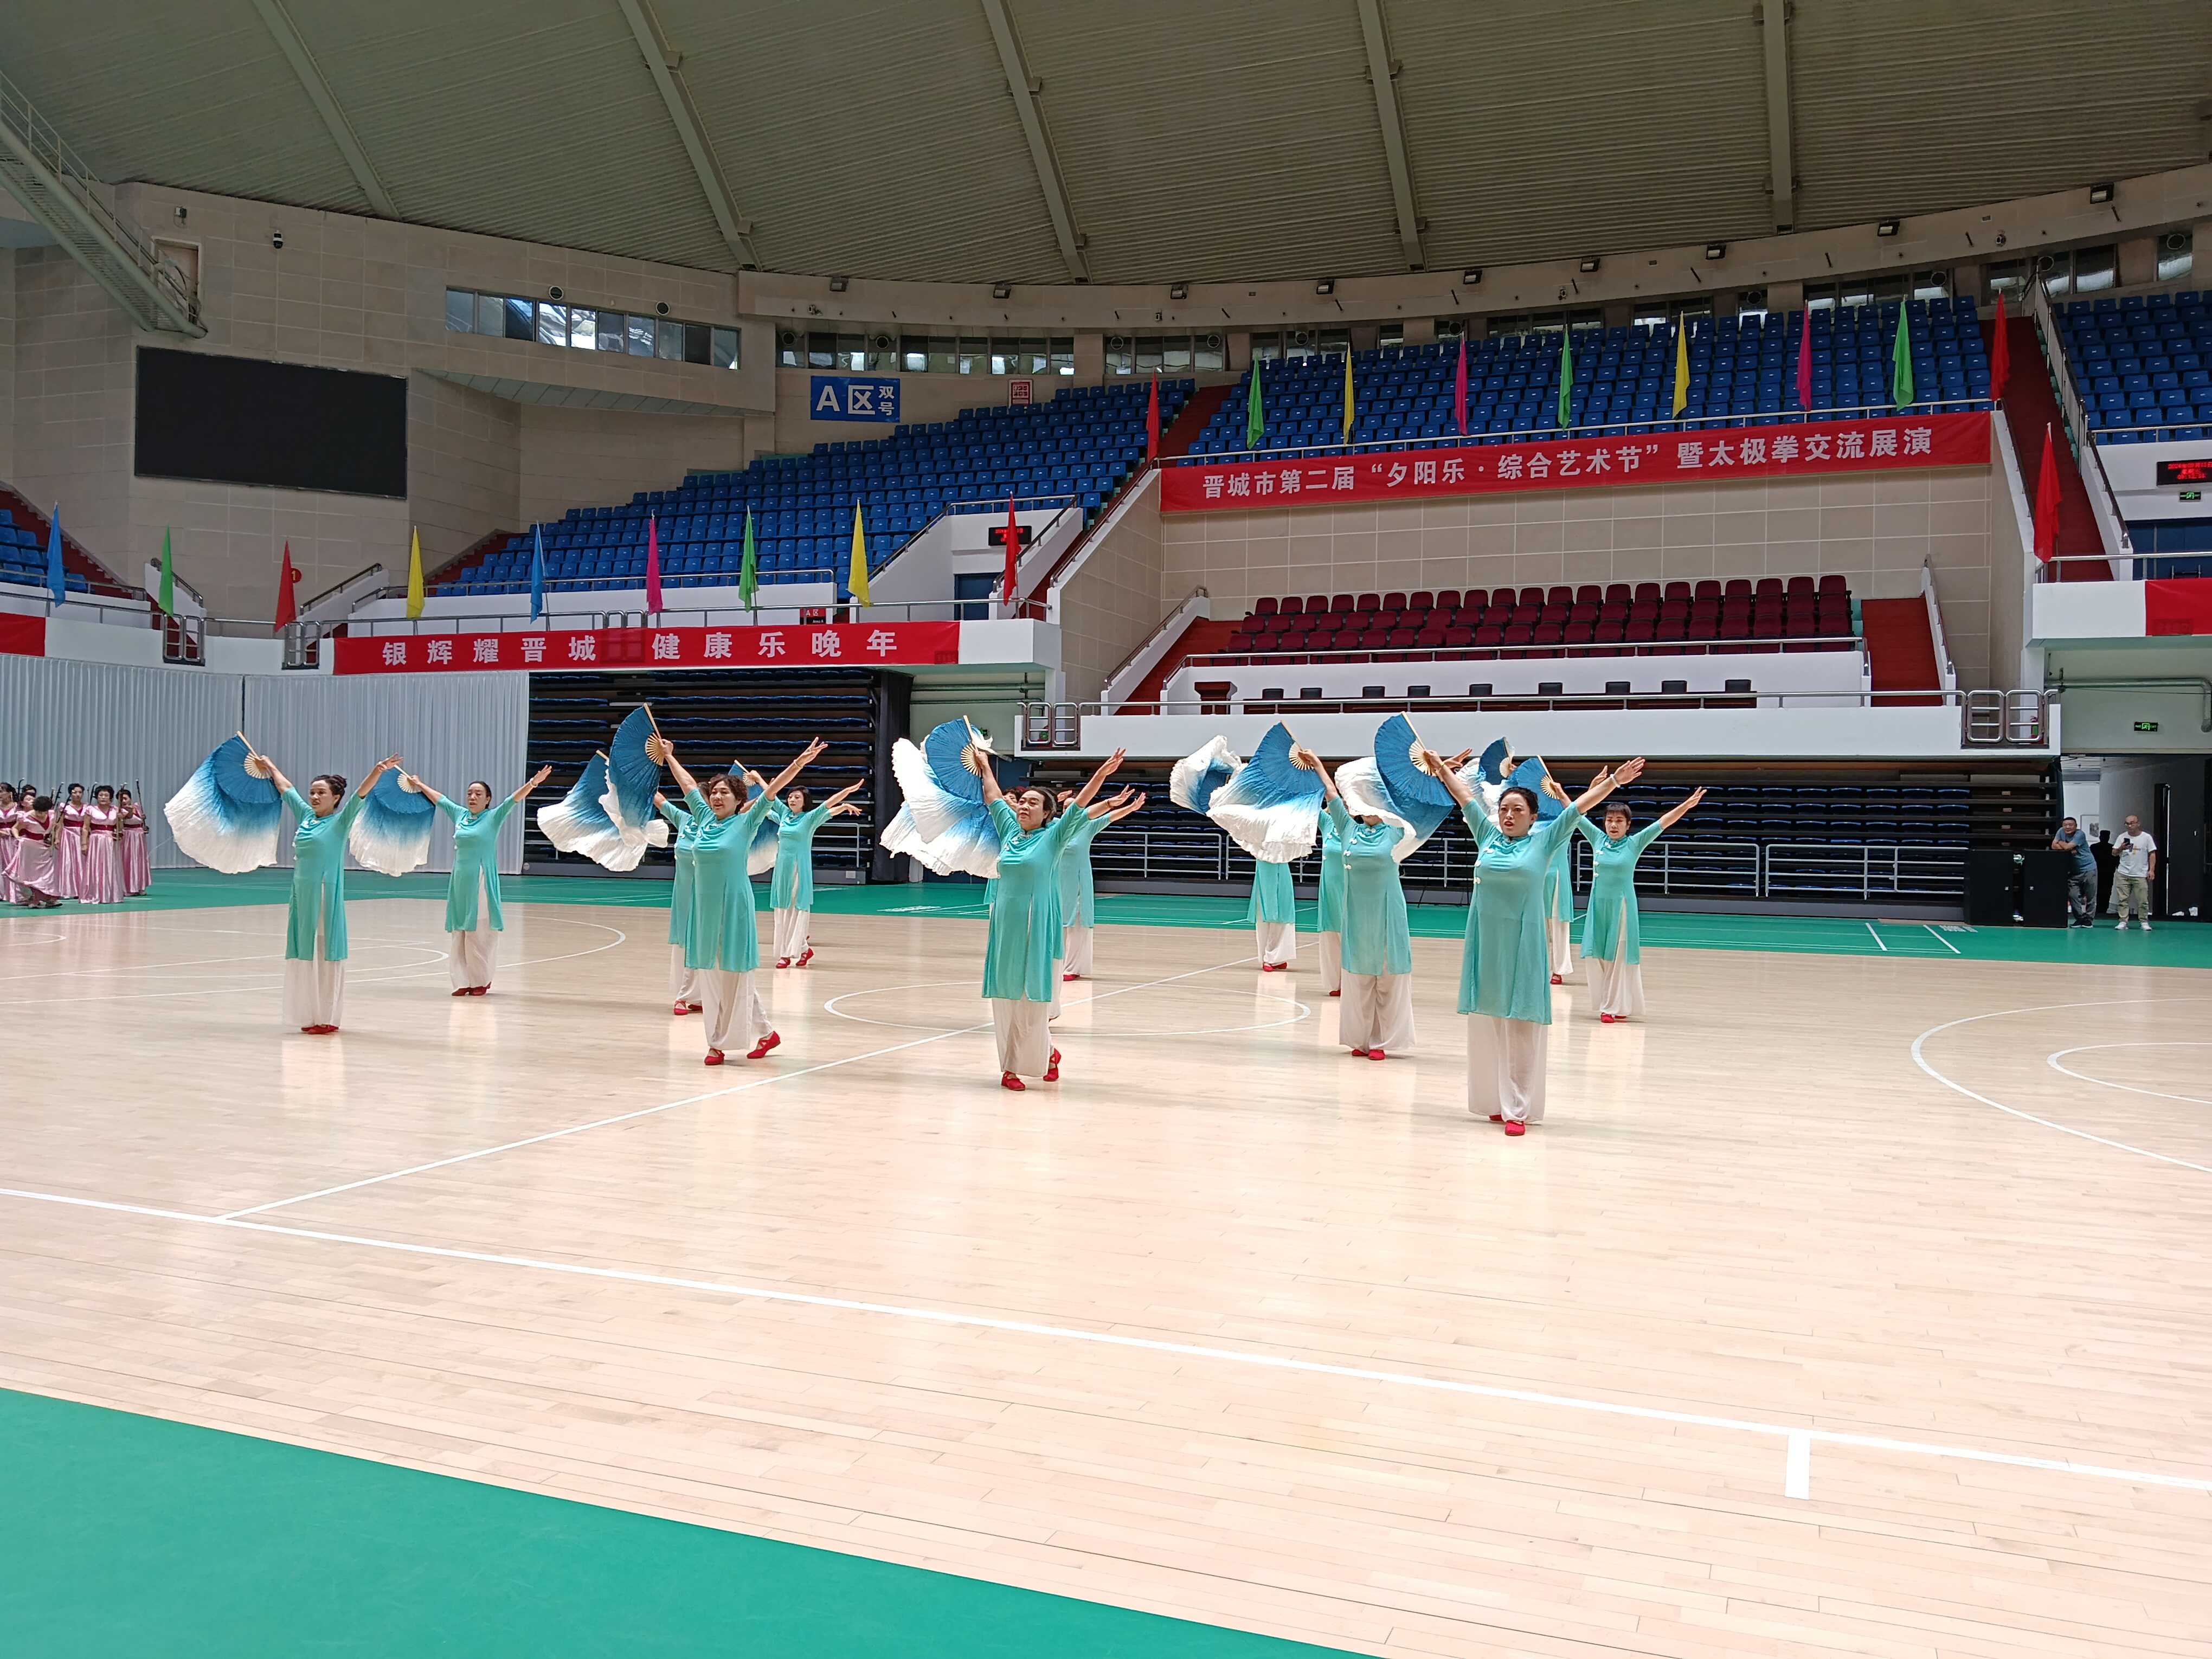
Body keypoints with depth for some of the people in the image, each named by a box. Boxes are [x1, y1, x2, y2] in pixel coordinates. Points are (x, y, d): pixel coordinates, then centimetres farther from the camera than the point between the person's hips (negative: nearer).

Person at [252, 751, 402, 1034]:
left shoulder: (339, 821, -4)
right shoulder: (306, 816, 12)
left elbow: (361, 794, -19)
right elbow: (286, 788, 27)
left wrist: (378, 771, -32)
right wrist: (269, 766, 40)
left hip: (325, 897, -6)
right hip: (302, 896, 6)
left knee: (325, 955, -3)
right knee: (303, 955, 8)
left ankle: (328, 1018, 1)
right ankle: (310, 1015, 16)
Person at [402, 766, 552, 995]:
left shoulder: (493, 817, -1)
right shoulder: (460, 814, 12)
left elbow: (514, 799, -15)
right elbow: (439, 798, 27)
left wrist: (532, 784, -29)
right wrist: (419, 785, 38)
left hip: (481, 883, -5)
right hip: (460, 882, 5)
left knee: (479, 935, -3)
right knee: (459, 935, 5)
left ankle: (481, 981, 7)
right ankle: (463, 982, 11)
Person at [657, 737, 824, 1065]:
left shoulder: (746, 822, -4)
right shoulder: (704, 818, 8)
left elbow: (772, 791, -13)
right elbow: (689, 784, 21)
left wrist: (799, 763, -21)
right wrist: (669, 756, 34)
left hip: (733, 908, -6)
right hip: (704, 908, 6)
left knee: (734, 975, -1)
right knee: (709, 975, 8)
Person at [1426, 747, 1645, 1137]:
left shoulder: (1544, 840, 2)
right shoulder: (1488, 834, 8)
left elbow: (1580, 805, -1)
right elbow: (1465, 793, 17)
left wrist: (1614, 781, -7)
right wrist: (1440, 768, 22)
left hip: (1523, 943, -3)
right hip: (1486, 941, 3)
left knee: (1521, 1026, -4)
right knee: (1486, 1023, 7)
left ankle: (1517, 1109, -3)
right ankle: (1494, 1101, 18)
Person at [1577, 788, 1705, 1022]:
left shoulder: (1634, 844, -3)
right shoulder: (1598, 840, 4)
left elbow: (1663, 823, -11)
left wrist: (1686, 806, -21)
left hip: (1621, 906, -3)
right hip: (1598, 905, 3)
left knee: (1618, 957, -1)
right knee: (1597, 956, 4)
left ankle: (1616, 1007, 3)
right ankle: (1606, 1004, 16)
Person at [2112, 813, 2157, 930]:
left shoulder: (2147, 837, 3)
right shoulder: (2122, 837, 7)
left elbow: (2152, 854, 4)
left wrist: (2152, 870, -4)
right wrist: (2121, 849, -13)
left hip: (2140, 875, -2)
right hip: (2123, 874, 2)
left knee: (2143, 901, -2)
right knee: (2123, 899, 0)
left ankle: (2144, 922, 6)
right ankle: (2123, 922, 4)